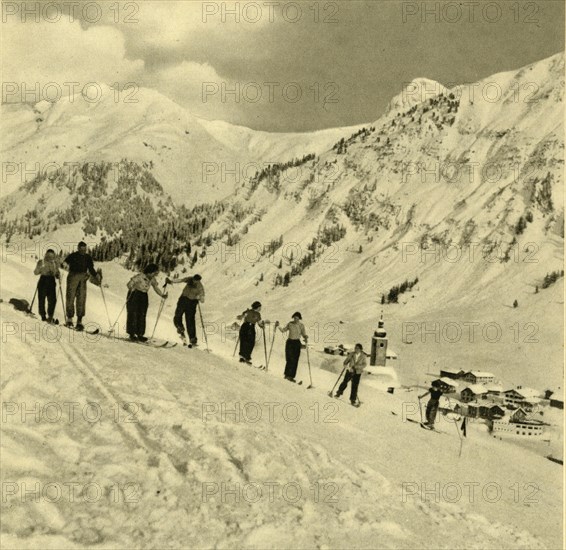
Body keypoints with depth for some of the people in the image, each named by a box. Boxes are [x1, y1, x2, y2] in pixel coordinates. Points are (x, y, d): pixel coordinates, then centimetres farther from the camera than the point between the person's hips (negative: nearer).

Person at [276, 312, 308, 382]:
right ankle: (287, 374, 2)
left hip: (297, 343, 0)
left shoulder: (301, 325, -3)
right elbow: (283, 330, 10)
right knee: (290, 359, -10)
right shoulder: (290, 324, 0)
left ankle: (291, 376, 8)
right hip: (289, 342, 0)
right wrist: (278, 326, -4)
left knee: (295, 360, 0)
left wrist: (306, 338, -25)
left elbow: (304, 334, -3)